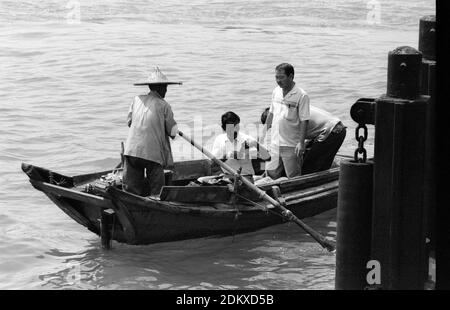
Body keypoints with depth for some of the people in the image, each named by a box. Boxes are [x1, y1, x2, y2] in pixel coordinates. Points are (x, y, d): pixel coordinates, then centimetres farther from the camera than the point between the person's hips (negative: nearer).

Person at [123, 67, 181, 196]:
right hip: (153, 152, -4)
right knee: (155, 191, 5)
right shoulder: (164, 106, -2)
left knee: (131, 190, 8)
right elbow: (172, 131, 3)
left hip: (132, 151, 4)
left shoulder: (137, 99, 8)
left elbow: (129, 121, 14)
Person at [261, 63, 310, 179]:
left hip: (291, 145, -6)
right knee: (271, 174, 10)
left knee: (293, 178, -1)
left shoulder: (301, 96, -13)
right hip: (275, 142, 6)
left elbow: (304, 121, -13)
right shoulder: (276, 92, 7)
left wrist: (301, 143, -18)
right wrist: (265, 132, 17)